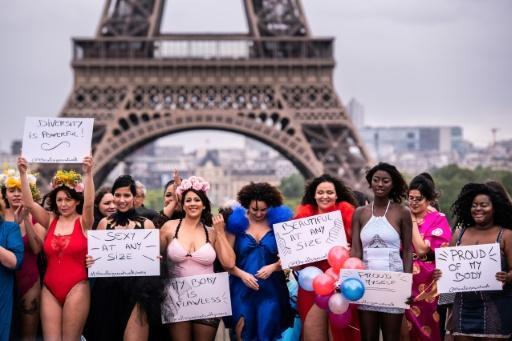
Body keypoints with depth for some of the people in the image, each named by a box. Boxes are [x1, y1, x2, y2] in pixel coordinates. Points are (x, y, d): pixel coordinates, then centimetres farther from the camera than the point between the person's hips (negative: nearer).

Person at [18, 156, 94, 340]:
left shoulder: (83, 222, -2)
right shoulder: (50, 221, 7)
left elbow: (89, 203, -20)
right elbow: (29, 203, -2)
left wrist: (88, 174, -33)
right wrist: (23, 173, -12)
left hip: (76, 289, -3)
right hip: (49, 289, 3)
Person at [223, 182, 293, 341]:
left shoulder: (278, 222, 2)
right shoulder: (237, 222, 1)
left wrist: (273, 267, -16)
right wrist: (242, 274, -15)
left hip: (271, 290, 0)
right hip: (242, 289, 0)